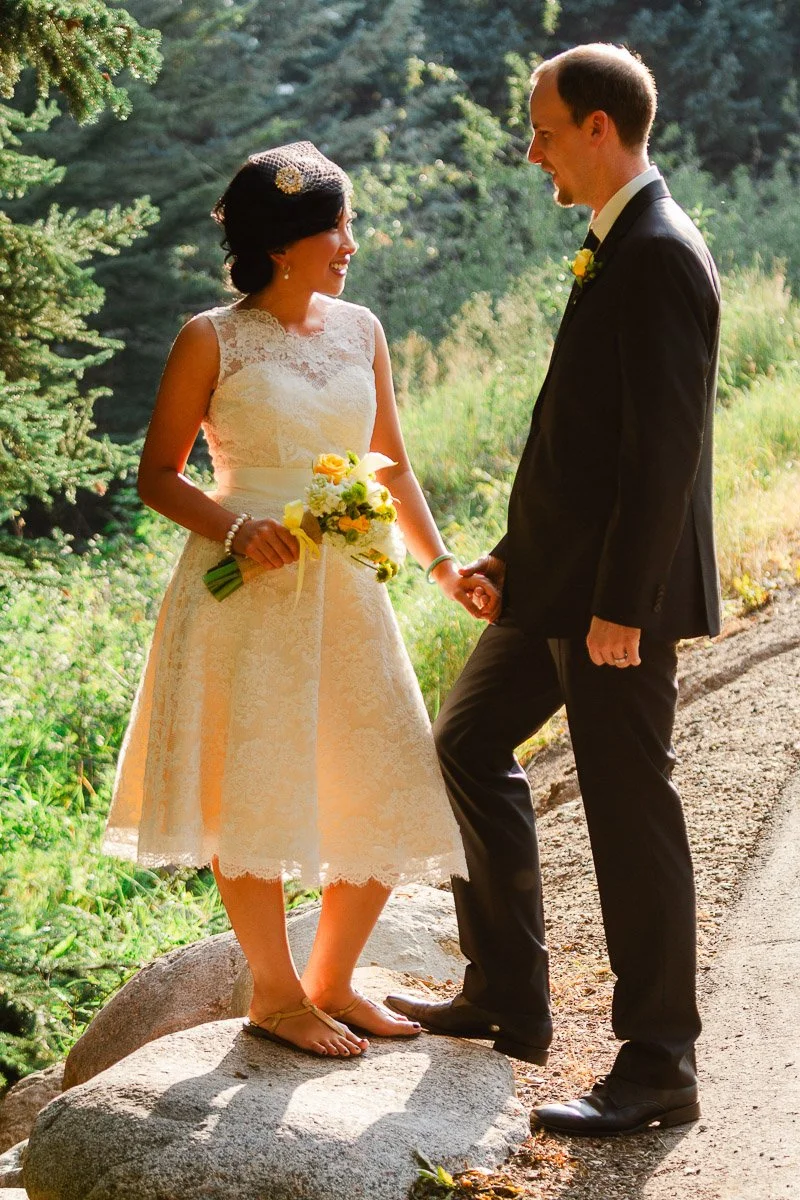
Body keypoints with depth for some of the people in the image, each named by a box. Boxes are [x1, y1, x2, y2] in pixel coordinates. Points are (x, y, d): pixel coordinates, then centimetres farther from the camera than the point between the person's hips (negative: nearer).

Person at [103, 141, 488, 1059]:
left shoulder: (359, 330, 10)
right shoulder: (211, 341, -5)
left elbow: (392, 466, 15)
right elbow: (158, 476, -2)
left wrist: (439, 564, 4)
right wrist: (235, 526, -19)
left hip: (344, 588, 5)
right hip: (248, 591, -5)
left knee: (388, 794, 5)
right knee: (257, 791, 0)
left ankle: (332, 982, 22)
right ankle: (275, 994, 18)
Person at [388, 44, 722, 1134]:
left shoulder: (660, 256, -18)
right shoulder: (617, 244, 13)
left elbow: (665, 446, -22)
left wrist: (622, 604, -22)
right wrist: (517, 553, 15)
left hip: (619, 593, -11)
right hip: (559, 576, 11)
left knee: (629, 811, -1)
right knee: (467, 745, 18)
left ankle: (658, 1066, 12)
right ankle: (508, 1000, 27)